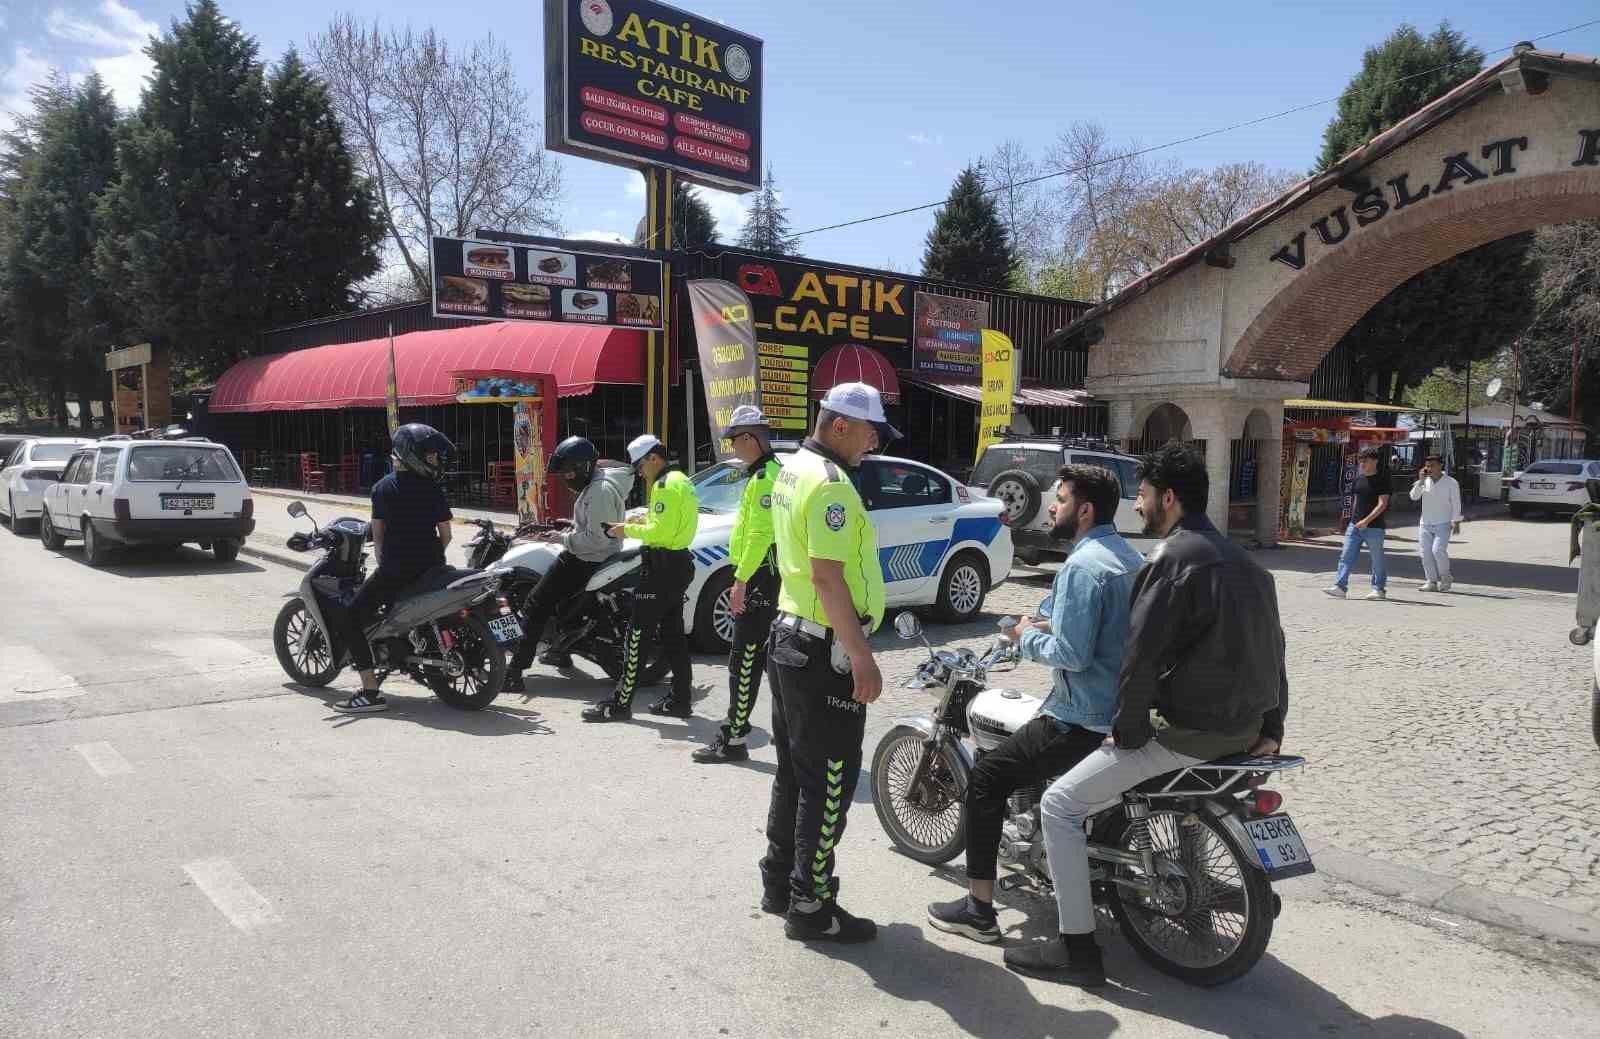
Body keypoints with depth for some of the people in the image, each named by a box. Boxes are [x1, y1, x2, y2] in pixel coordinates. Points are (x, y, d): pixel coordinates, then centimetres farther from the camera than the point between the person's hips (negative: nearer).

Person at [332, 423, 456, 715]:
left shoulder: (382, 488, 2)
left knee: (353, 619, 2)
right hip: (430, 567, 3)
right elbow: (446, 535, 2)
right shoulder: (433, 490, -1)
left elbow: (378, 536, 4)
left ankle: (371, 693, -10)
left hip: (394, 568, -3)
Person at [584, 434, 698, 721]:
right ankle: (680, 700, 19)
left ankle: (621, 703, -3)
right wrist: (644, 520, 8)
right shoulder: (681, 480, 16)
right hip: (679, 563, 11)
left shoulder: (665, 485, -16)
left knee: (637, 635, -6)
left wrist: (629, 530, -10)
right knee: (673, 634, 14)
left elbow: (661, 531, -22)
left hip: (662, 566, -11)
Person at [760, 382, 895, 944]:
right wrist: (863, 658, -23)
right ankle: (810, 907, 9)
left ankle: (779, 881, 30)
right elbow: (828, 576, -25)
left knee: (794, 772, 18)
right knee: (828, 782, 0)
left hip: (789, 639, 10)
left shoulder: (792, 470, 12)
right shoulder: (830, 483, -19)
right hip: (825, 653, -10)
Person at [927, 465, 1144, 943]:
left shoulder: (1082, 566, -19)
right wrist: (1053, 627, 13)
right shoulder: (1131, 557, 12)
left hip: (1086, 721, -10)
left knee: (987, 778, -4)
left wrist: (1028, 638, -6)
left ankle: (979, 909, 0)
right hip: (1128, 709, 10)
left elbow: (1072, 653, -24)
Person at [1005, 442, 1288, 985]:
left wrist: (1127, 731, -10)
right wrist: (1271, 726, 20)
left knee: (1061, 804, -3)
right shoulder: (1242, 559, 14)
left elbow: (1143, 651, -19)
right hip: (1243, 727, 10)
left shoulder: (1174, 556, -15)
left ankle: (1077, 949, -1)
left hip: (1188, 731, -10)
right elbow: (1271, 647, 18)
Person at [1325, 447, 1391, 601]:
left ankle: (1379, 589, 16)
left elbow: (1382, 504, -16)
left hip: (1374, 527, -6)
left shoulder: (1382, 480, -9)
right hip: (1355, 525, 6)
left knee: (1377, 560, 6)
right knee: (1346, 556, -2)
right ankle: (1340, 586, -5)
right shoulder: (1359, 479, 11)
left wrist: (1366, 520, -25)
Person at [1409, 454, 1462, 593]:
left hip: (1443, 524, -4)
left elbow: (1456, 503, -2)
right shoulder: (1424, 481, 6)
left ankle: (1445, 577, 4)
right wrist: (1420, 481, -12)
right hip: (1425, 524, 4)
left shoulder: (1451, 482, -3)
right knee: (1426, 553, 1)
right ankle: (1431, 581, 10)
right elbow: (1414, 497, -3)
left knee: (1438, 550, -18)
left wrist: (1456, 522, -6)